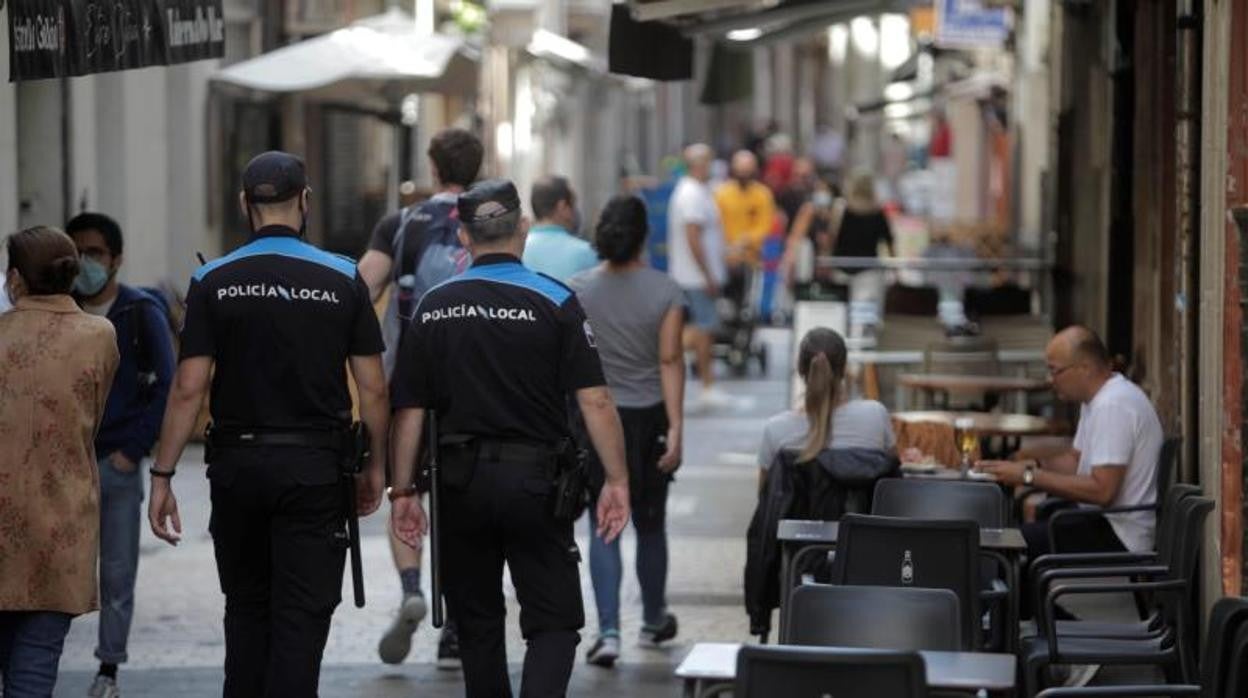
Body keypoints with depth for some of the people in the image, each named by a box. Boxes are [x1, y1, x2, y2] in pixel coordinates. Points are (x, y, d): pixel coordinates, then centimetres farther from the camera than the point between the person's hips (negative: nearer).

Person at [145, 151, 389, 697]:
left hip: (237, 462, 1)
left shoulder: (213, 282, -2)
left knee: (246, 607, 17)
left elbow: (188, 389, -6)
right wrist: (374, 467, 11)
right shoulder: (342, 279, -2)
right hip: (316, 467, -1)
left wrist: (163, 475, -1)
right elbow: (373, 389, -1)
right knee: (301, 613, 0)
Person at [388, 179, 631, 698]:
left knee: (477, 621, 16)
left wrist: (403, 491, 7)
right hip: (536, 479, -2)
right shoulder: (554, 302, -5)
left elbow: (409, 408, 2)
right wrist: (617, 481, -6)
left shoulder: (434, 307, 3)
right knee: (554, 621, 2)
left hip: (462, 480, 3)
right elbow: (594, 401, -10)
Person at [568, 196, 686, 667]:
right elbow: (670, 360, -11)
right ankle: (654, 620, 33)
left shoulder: (577, 289, -4)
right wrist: (675, 427, -11)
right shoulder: (665, 291, -7)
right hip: (648, 419, 0)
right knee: (650, 523, 17)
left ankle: (608, 632, -12)